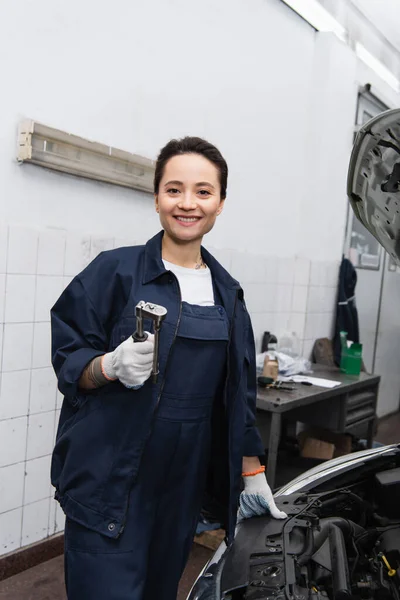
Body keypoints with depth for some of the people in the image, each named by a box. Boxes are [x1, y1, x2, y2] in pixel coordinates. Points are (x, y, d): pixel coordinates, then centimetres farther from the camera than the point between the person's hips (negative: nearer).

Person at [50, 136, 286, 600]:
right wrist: (110, 365, -25)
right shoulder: (115, 270, -8)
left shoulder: (226, 292, 8)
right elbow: (67, 360, -5)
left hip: (182, 484, 5)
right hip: (108, 483, -4)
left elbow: (238, 394, 13)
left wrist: (252, 475, 14)